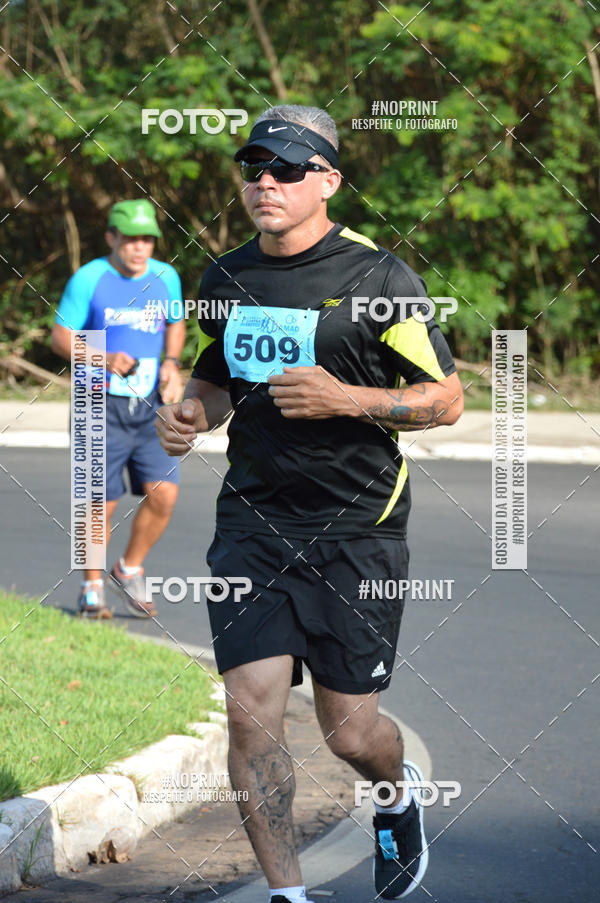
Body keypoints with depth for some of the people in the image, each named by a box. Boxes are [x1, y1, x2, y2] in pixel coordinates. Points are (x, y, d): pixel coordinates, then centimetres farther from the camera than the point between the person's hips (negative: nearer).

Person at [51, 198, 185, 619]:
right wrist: (104, 359, -21)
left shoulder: (166, 277, 5)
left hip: (151, 406, 3)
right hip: (102, 406, -3)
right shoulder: (88, 279, -7)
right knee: (101, 504, -1)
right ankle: (91, 588, 19)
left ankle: (130, 570, 14)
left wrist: (172, 363, 4)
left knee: (163, 495, -9)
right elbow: (60, 338, -5)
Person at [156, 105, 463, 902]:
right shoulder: (226, 277, 8)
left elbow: (446, 400, -5)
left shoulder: (379, 276, -7)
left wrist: (347, 399, -21)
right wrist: (192, 411, 1)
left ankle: (398, 794, 38)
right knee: (251, 713, -10)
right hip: (252, 521, 4)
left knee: (350, 731, 2)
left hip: (357, 528, -3)